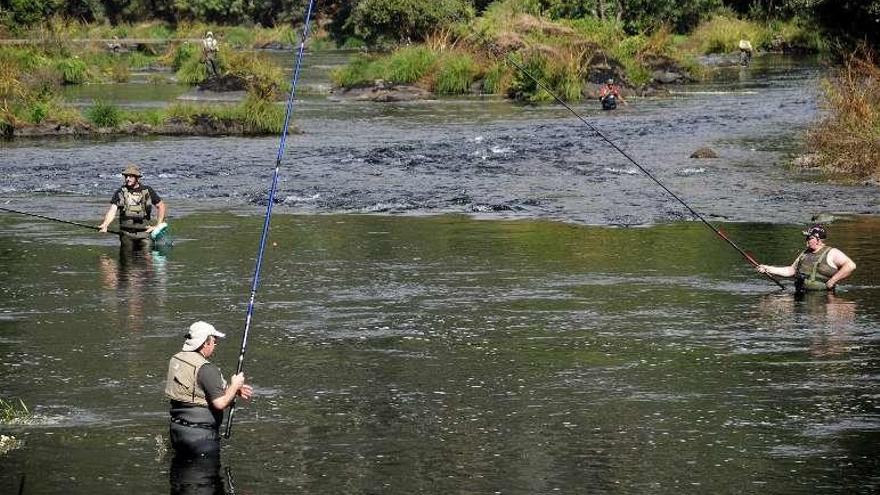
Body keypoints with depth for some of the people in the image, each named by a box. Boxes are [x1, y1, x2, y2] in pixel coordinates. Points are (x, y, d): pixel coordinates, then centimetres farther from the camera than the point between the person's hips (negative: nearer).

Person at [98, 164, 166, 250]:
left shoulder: (147, 191, 3)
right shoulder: (120, 192, 3)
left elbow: (161, 206, 11)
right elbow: (112, 210, -7)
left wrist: (158, 226, 3)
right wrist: (105, 224, -26)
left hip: (144, 233, -1)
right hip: (126, 234, 1)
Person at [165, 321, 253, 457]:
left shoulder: (176, 360, 7)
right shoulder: (206, 369, -20)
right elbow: (220, 403, -23)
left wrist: (235, 390, 11)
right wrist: (235, 386, -5)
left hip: (176, 429, 8)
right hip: (201, 434, -8)